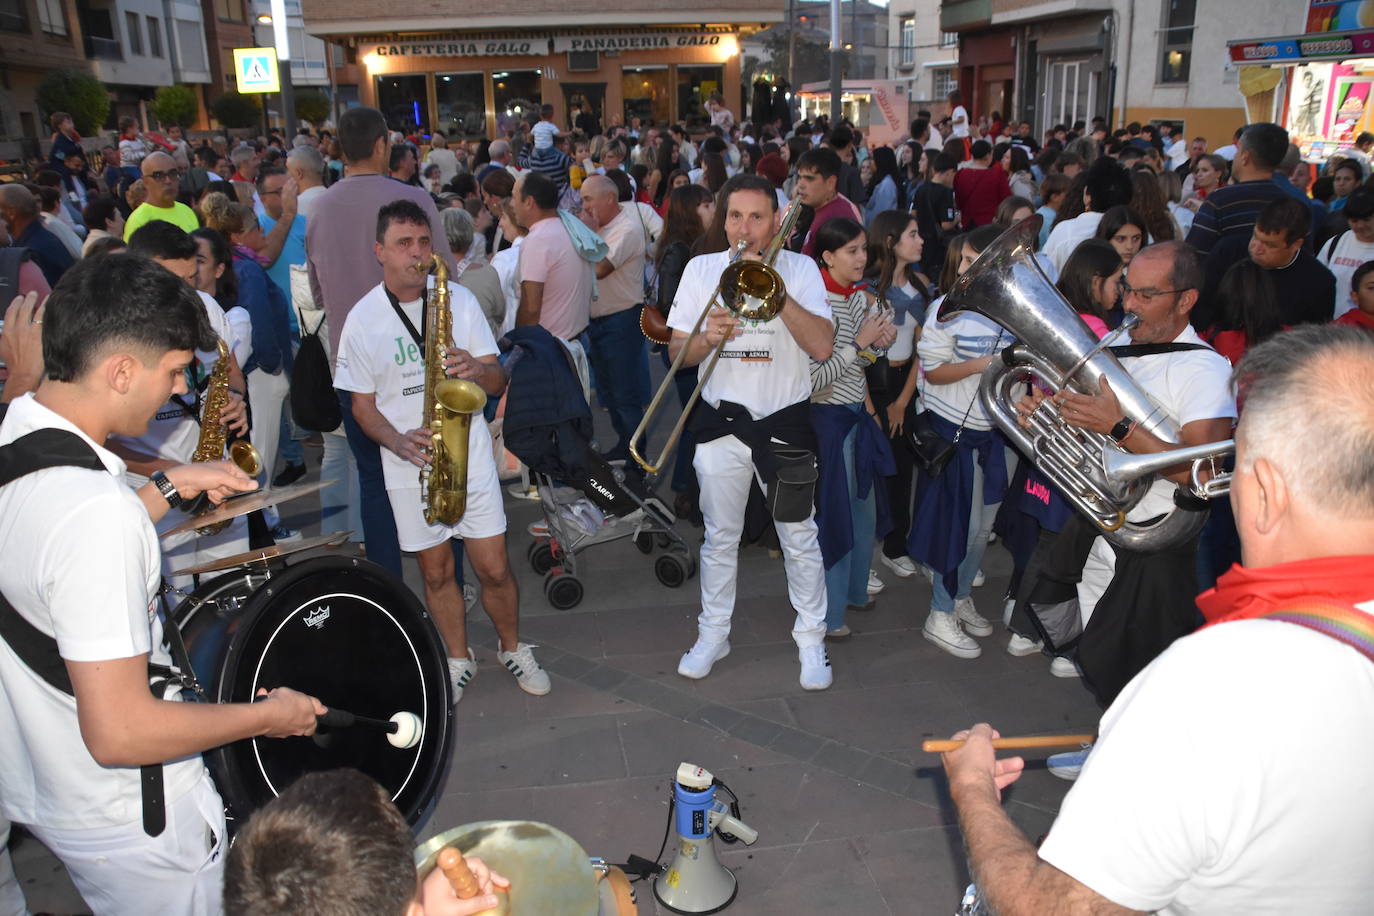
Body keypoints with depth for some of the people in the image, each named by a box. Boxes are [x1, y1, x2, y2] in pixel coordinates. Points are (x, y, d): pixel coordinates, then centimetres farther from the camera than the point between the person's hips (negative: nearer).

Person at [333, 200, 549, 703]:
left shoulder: (459, 299, -1)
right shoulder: (362, 319, -2)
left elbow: (498, 381, -1)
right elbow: (362, 404, 2)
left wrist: (477, 369, -24)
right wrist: (399, 442, -17)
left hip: (469, 452, 0)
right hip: (411, 463, 0)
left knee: (494, 568, 3)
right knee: (436, 571, 12)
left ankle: (512, 648, 29)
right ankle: (459, 658, 33)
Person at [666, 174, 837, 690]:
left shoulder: (800, 269, -3)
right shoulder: (701, 269, 3)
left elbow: (822, 347, -16)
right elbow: (676, 353, 1)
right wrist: (708, 339, -20)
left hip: (785, 421, -2)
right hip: (722, 421, 2)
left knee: (800, 538, 6)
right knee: (719, 537, 13)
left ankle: (811, 640, 23)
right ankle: (713, 633, 29)